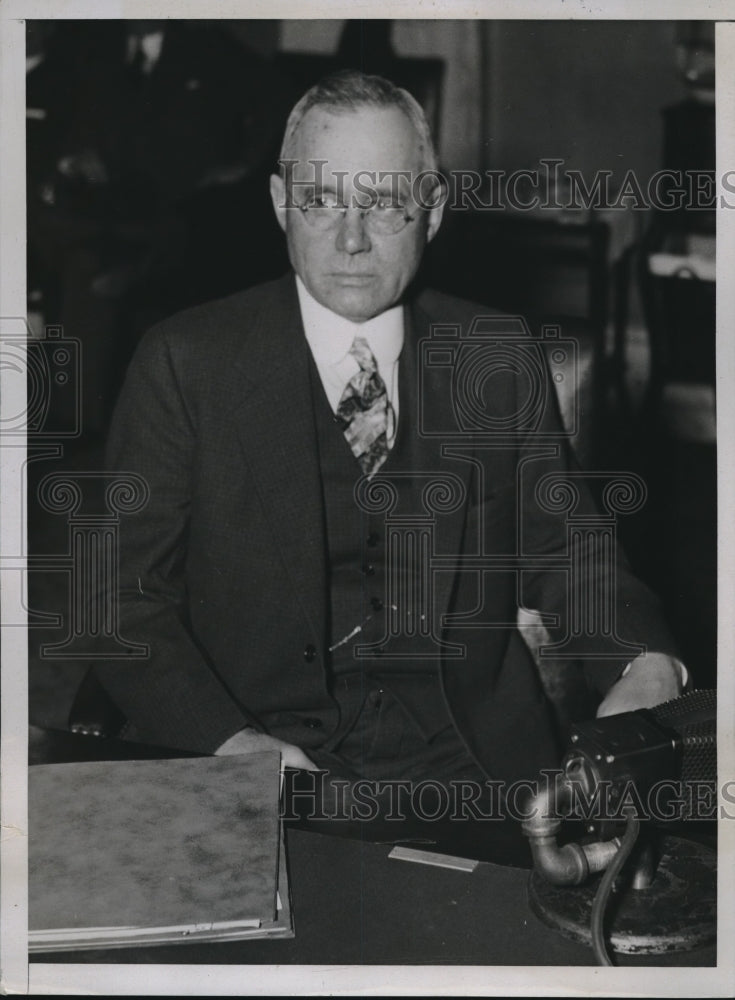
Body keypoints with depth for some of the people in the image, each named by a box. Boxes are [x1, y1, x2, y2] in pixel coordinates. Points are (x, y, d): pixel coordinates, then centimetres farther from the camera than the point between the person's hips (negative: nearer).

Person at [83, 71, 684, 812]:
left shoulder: (498, 357, 9)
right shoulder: (186, 361, 0)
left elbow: (560, 549, 14)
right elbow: (126, 592, -2)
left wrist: (645, 664, -6)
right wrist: (229, 740, -18)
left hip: (468, 758, 3)